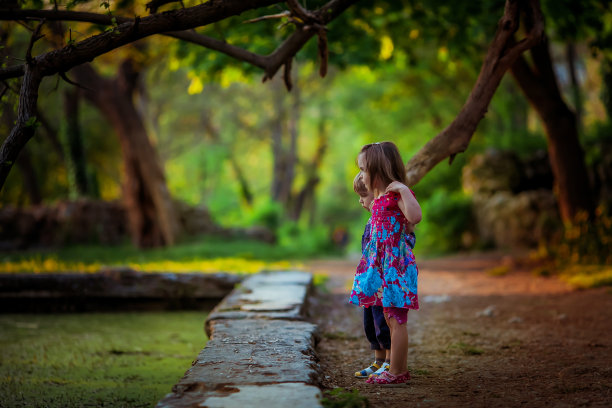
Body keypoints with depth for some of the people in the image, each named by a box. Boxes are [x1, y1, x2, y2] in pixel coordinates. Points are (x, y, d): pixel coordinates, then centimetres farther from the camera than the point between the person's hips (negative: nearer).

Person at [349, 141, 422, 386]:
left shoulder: (396, 193, -13)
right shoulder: (380, 197, 14)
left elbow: (415, 217, -31)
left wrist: (403, 190, -31)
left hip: (395, 263, -10)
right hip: (381, 263, 10)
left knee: (396, 319, -4)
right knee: (391, 318, 15)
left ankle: (396, 373, 0)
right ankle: (400, 369, 23)